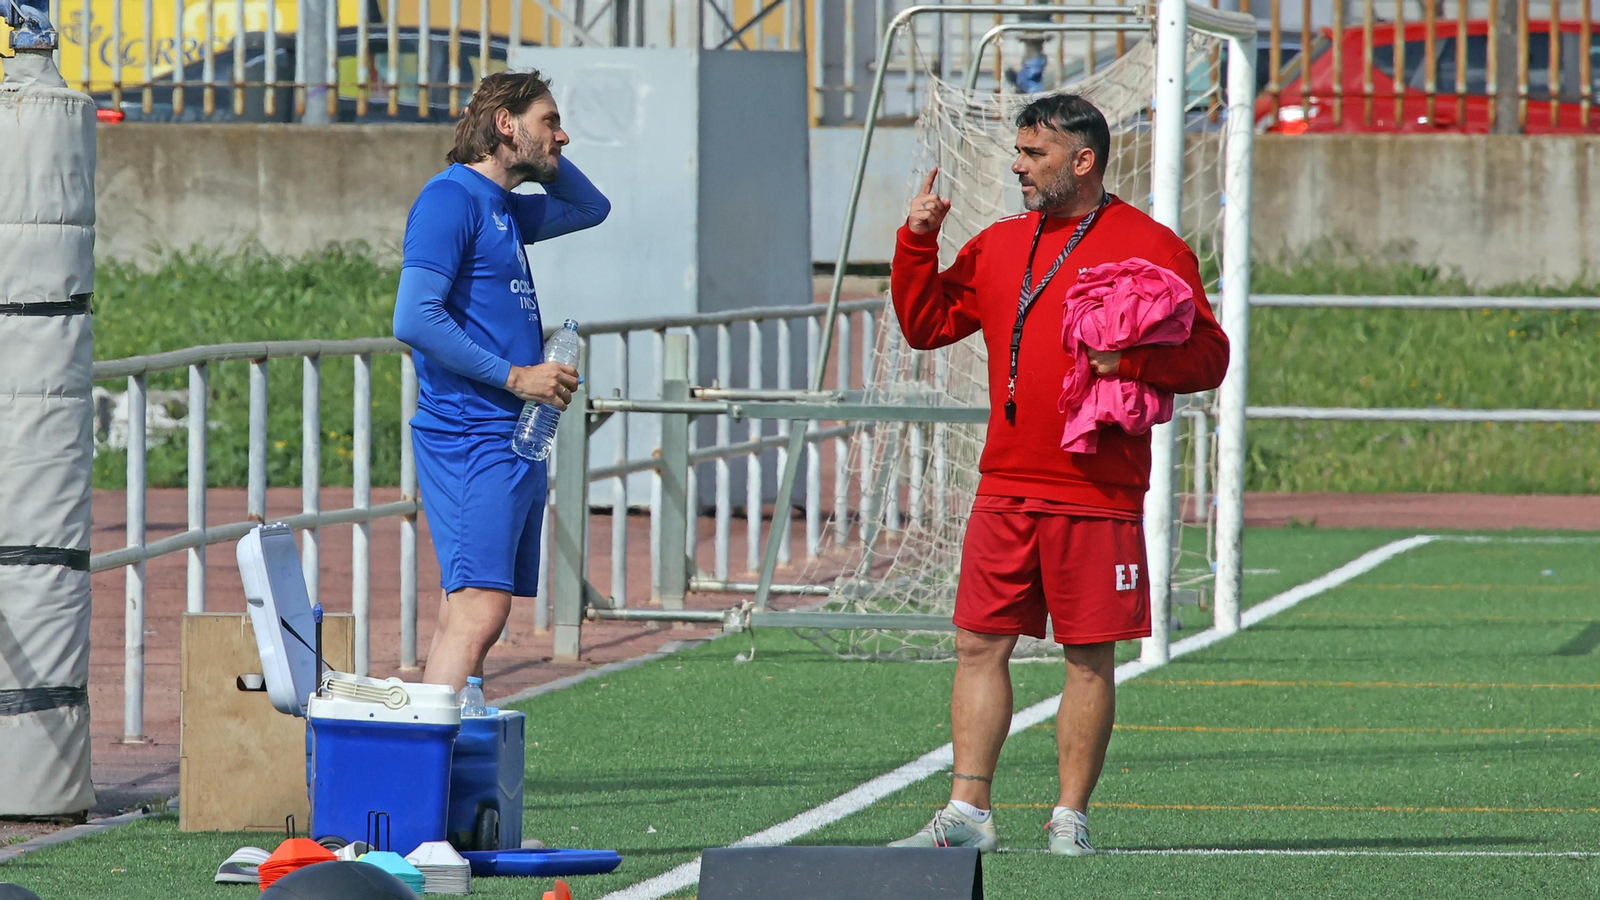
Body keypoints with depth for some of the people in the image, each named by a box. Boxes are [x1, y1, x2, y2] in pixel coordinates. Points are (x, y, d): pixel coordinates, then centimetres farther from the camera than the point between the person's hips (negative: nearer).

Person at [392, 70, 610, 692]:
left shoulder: (503, 207, 20)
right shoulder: (452, 198, -9)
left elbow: (591, 210, 39)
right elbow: (415, 319, -19)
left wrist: (546, 155, 20)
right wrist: (514, 376, -17)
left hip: (513, 441, 10)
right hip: (472, 437, -10)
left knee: (470, 613, 7)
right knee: (479, 610, -19)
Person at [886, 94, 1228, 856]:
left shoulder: (1151, 248, -2)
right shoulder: (997, 247, 15)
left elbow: (1207, 358, -5)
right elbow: (925, 325, 18)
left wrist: (1128, 358, -20)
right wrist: (917, 243, 6)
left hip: (1096, 495, -5)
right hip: (1005, 489, 5)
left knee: (1089, 656, 1)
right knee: (980, 644, 1)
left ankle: (1070, 819, 8)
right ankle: (967, 813, 4)